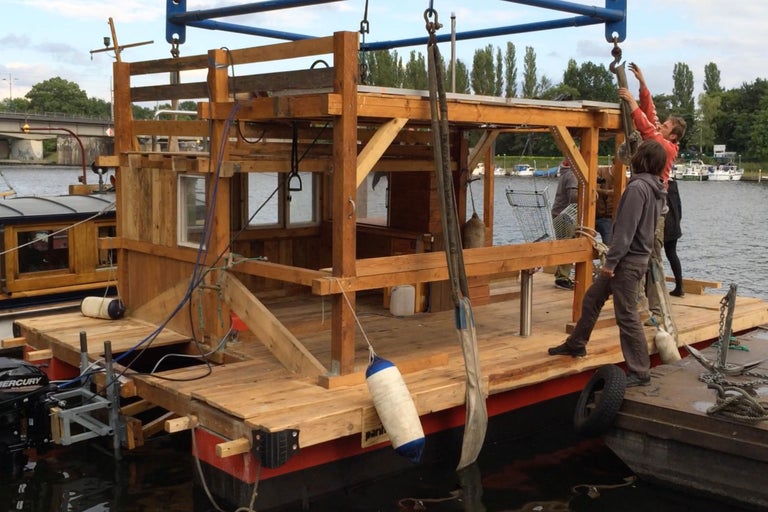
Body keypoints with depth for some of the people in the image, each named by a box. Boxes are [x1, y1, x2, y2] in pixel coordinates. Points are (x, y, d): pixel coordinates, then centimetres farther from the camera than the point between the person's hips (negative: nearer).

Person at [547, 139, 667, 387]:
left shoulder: (637, 187, -19)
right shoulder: (655, 189, 10)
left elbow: (625, 229, -22)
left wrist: (611, 261, -18)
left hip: (628, 259, -10)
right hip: (637, 256, 10)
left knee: (627, 316, -4)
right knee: (591, 299, 20)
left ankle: (639, 372, 3)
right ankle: (576, 344, 34)